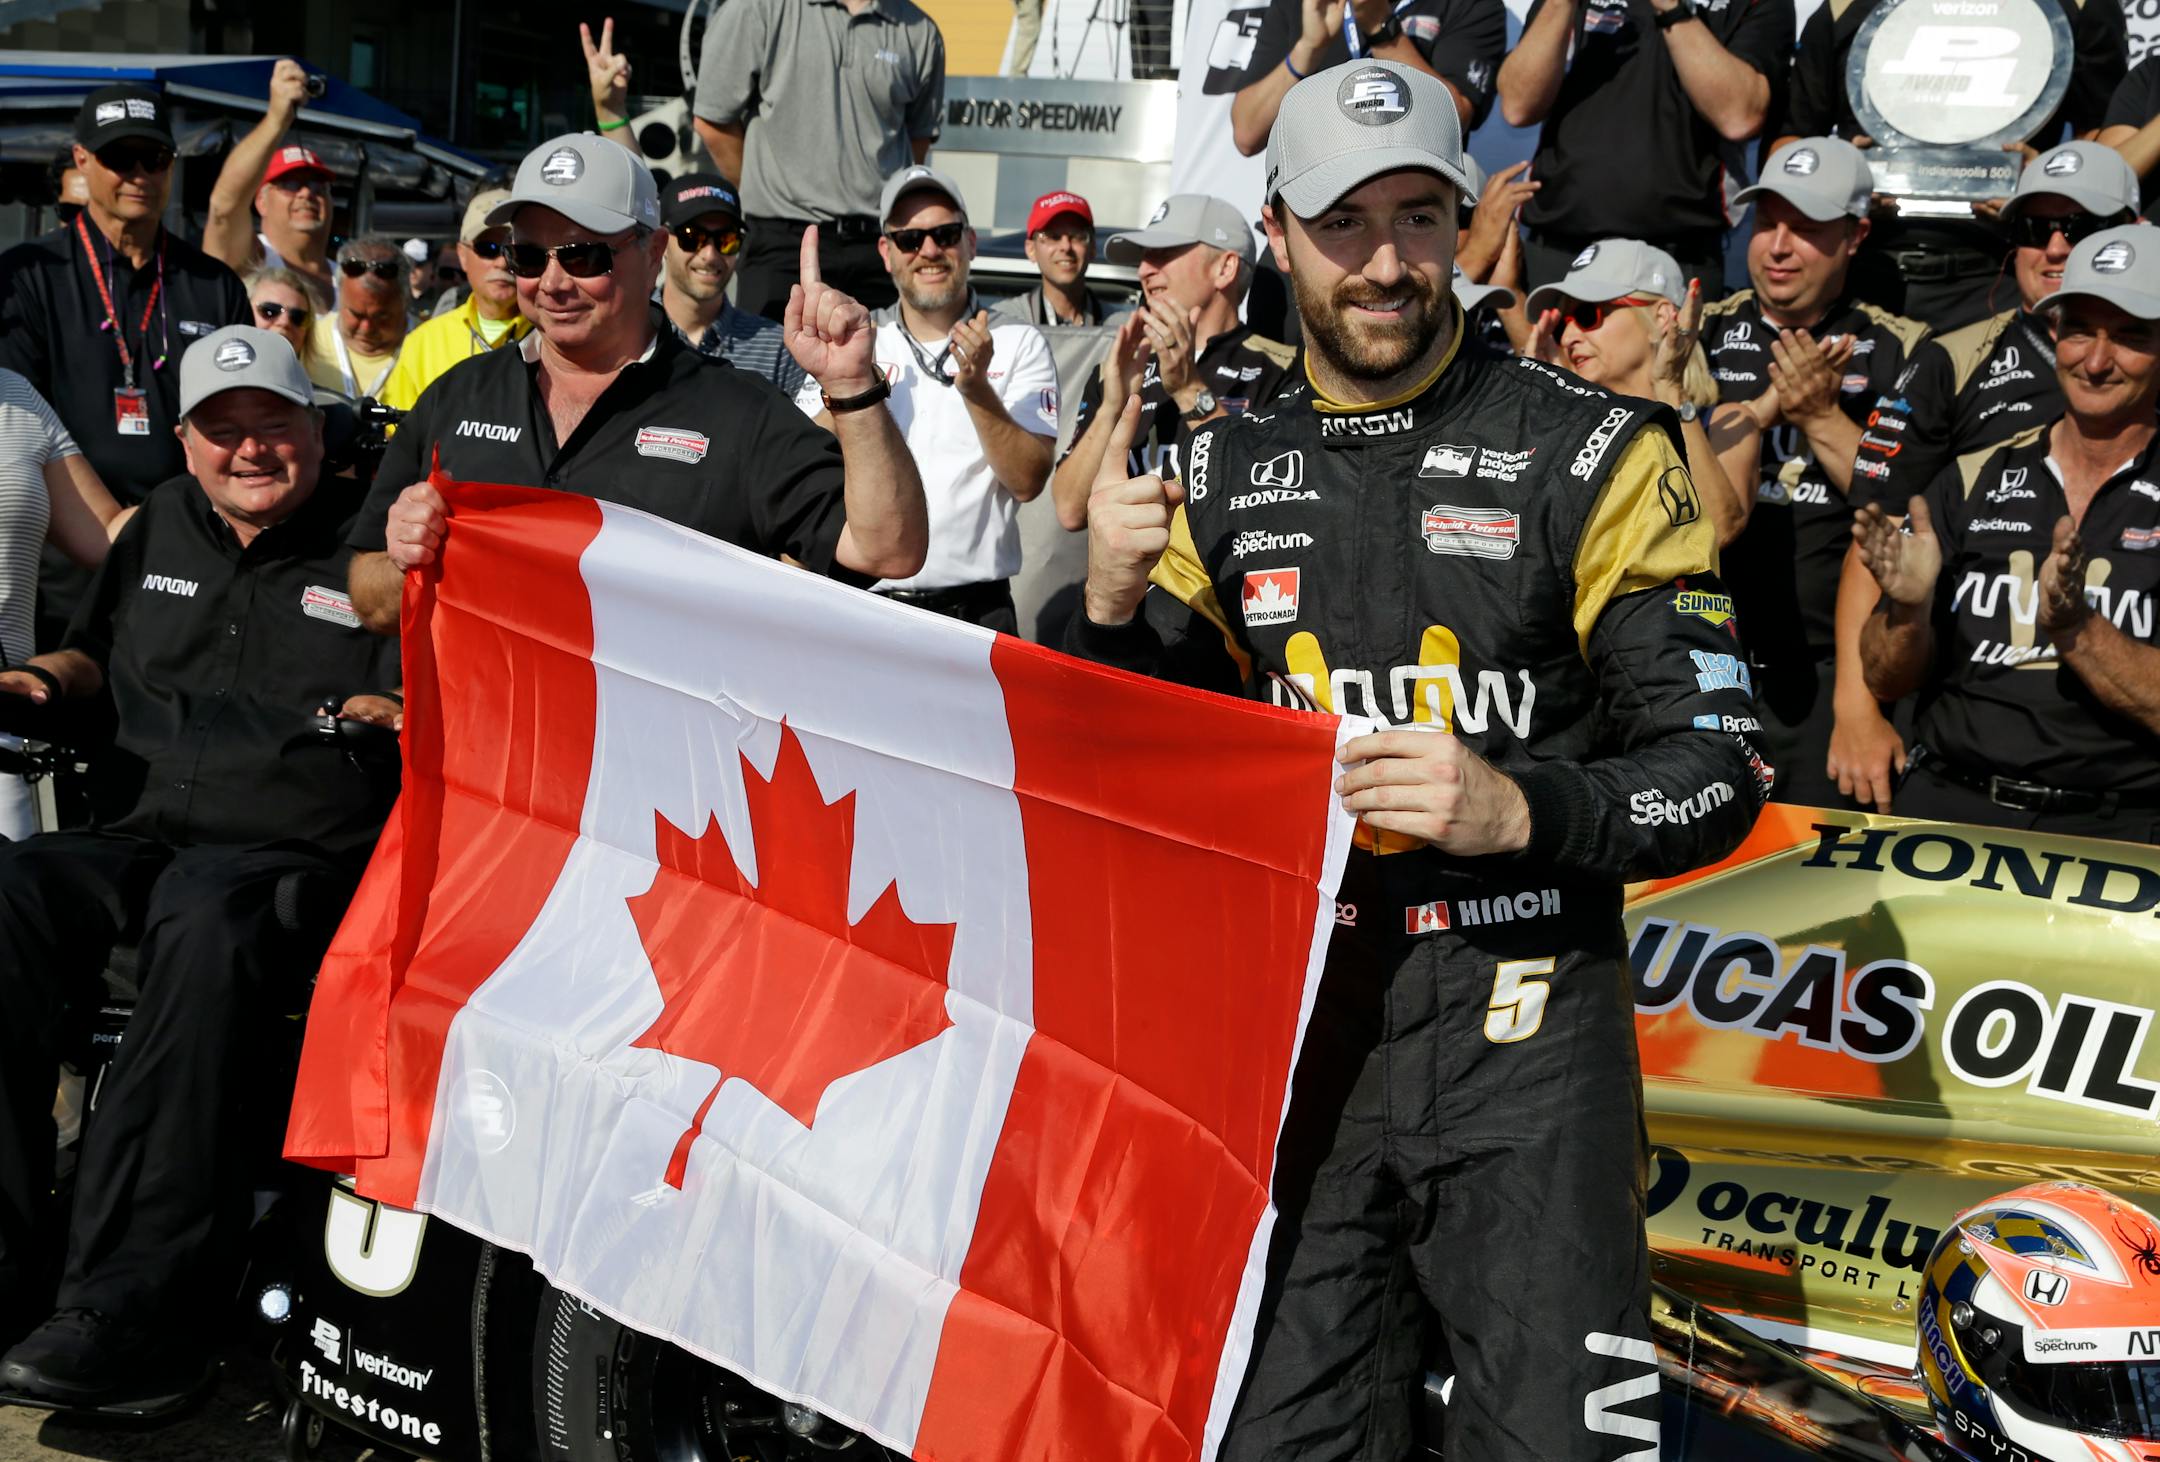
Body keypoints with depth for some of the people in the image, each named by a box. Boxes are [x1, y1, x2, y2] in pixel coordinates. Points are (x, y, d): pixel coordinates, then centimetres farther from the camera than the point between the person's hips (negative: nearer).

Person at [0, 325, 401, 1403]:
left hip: (300, 858, -5)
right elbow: (99, 651, 38)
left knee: (204, 926, -39)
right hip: (138, 836, 5)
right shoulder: (160, 529, 24)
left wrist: (400, 716, -17)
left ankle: (129, 1300, -40)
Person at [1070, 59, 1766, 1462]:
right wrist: (1112, 606, -5)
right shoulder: (1225, 478, 9)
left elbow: (1718, 771, -4)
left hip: (1520, 1027, -3)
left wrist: (1520, 810, -22)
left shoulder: (1594, 452, -3)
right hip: (1293, 1027, 3)